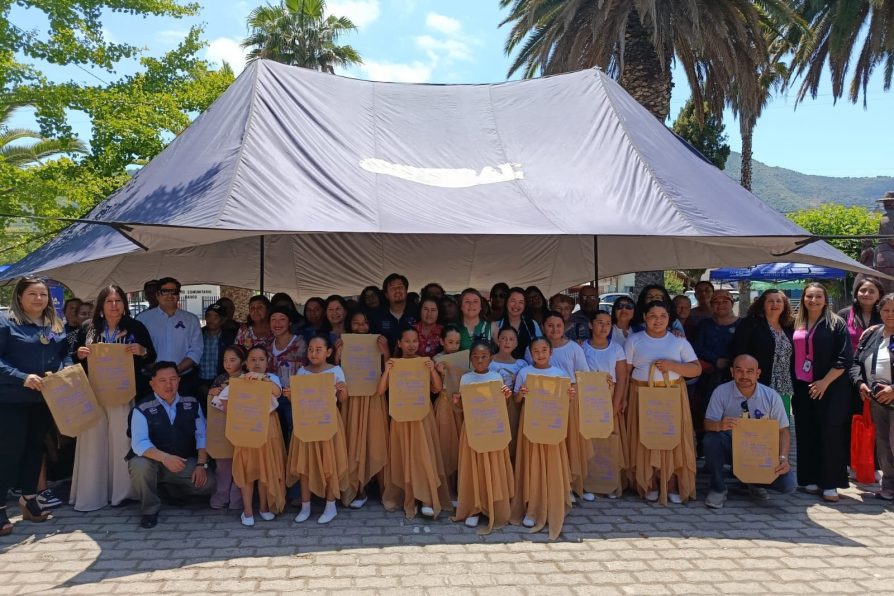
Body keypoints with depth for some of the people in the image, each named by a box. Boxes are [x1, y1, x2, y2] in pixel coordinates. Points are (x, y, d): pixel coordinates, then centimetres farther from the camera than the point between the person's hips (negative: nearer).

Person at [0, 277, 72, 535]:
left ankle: (29, 499, 29)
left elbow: (66, 355, 12)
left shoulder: (56, 326, 9)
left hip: (46, 398, 6)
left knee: (36, 447, 15)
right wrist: (23, 378, -24)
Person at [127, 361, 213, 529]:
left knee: (208, 483, -18)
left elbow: (202, 436, -2)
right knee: (139, 466, -36)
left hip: (185, 462, 3)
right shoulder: (142, 410, -12)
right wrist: (164, 457, -39)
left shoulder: (191, 404, -1)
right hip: (152, 462, -3)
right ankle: (149, 510, -7)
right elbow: (139, 444, -22)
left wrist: (201, 464, -14)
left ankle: (174, 488, 19)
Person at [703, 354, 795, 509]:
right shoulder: (721, 392, -12)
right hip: (730, 448, -1)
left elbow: (783, 431, -5)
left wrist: (783, 458, -23)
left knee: (787, 483, -22)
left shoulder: (771, 397, -7)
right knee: (711, 438, -34)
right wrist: (719, 425, -42)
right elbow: (708, 424, -17)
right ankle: (718, 489, -10)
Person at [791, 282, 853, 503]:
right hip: (802, 388, 4)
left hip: (830, 389, -4)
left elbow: (844, 358, -8)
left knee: (830, 433, -3)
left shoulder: (836, 324, -2)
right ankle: (810, 480, 15)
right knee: (806, 434, 7)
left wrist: (825, 382, -14)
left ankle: (830, 484, 3)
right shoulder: (796, 324, 10)